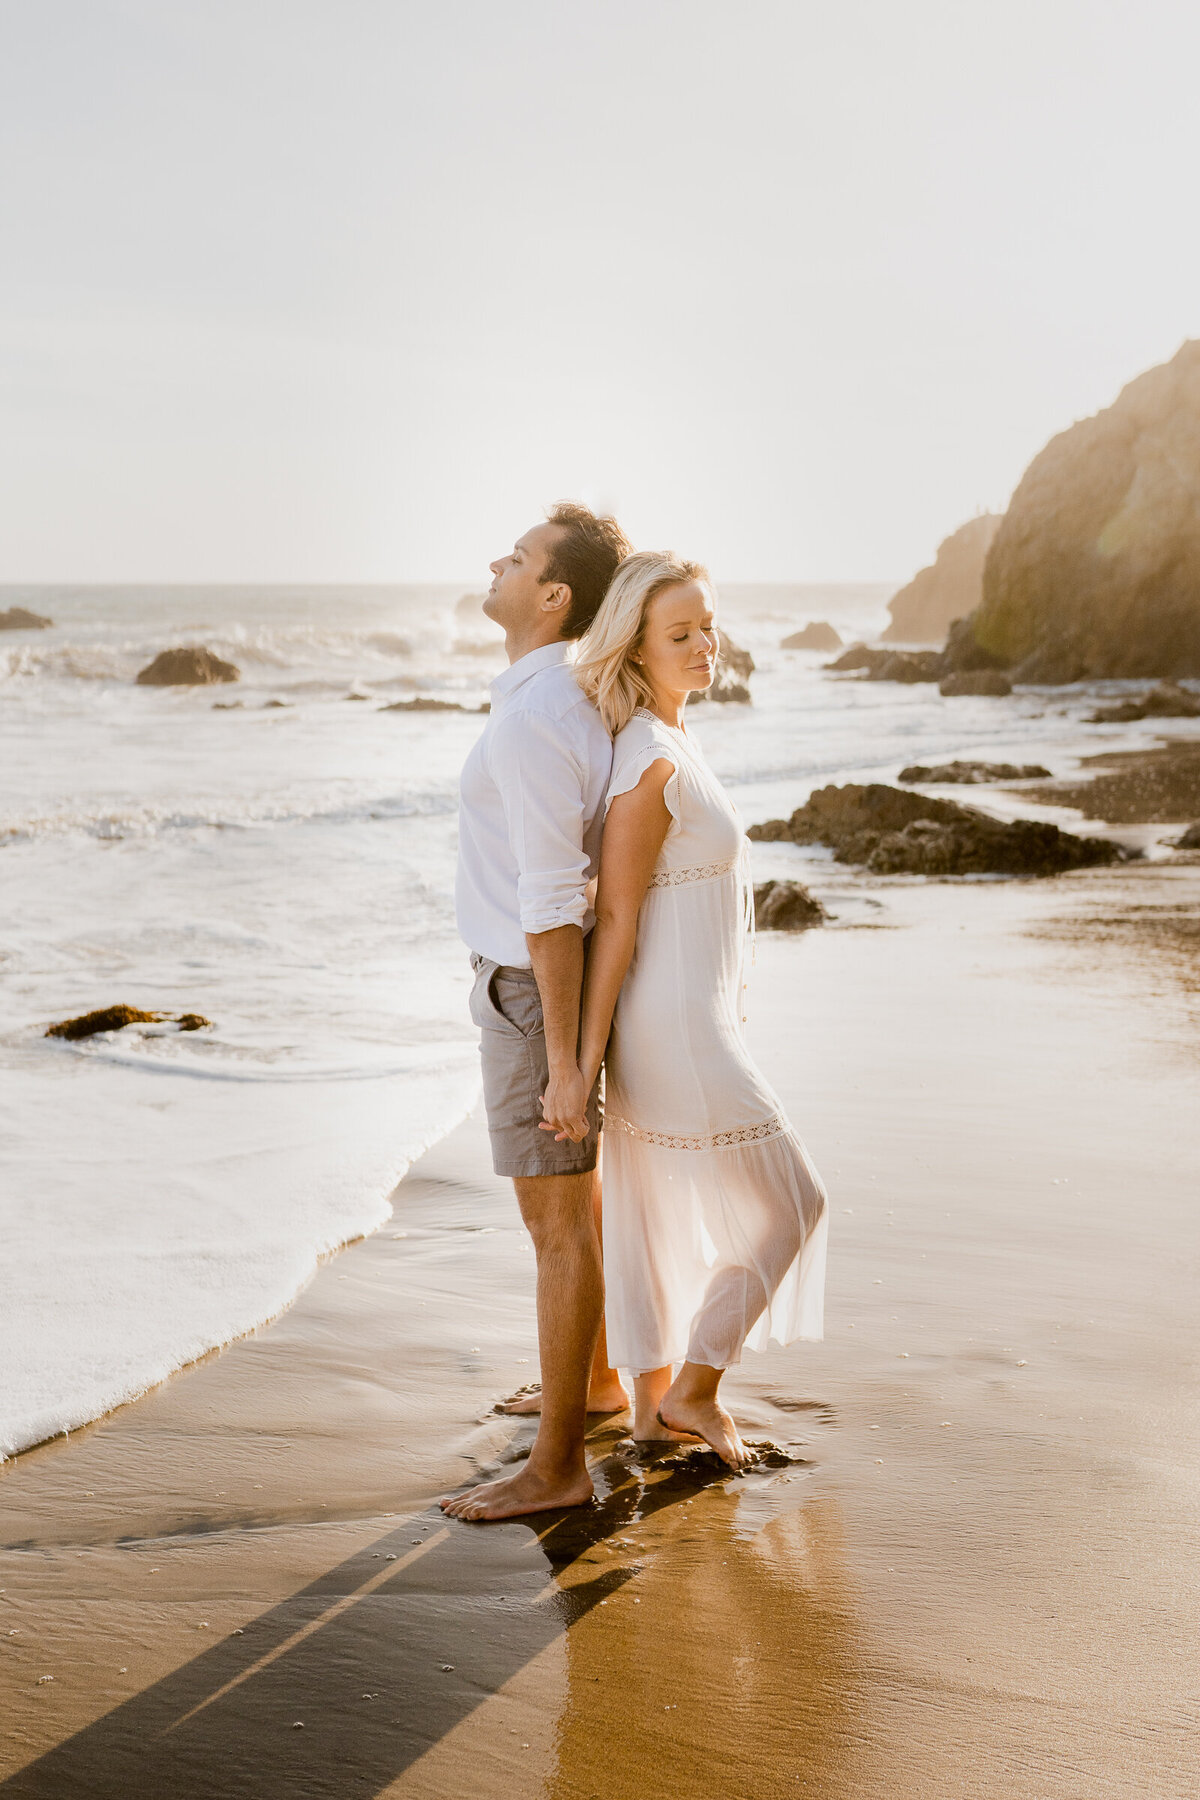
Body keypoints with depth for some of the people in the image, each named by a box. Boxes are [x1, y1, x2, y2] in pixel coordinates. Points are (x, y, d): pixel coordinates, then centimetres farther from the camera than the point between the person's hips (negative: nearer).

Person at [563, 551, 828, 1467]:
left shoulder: (672, 739, 7)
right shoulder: (652, 767, -23)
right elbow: (615, 921, -21)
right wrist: (585, 1061, -17)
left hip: (682, 1015, 9)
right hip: (676, 1031, -9)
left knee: (656, 1211, 18)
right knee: (789, 1201, 4)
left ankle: (659, 1395, 32)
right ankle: (695, 1390, 16)